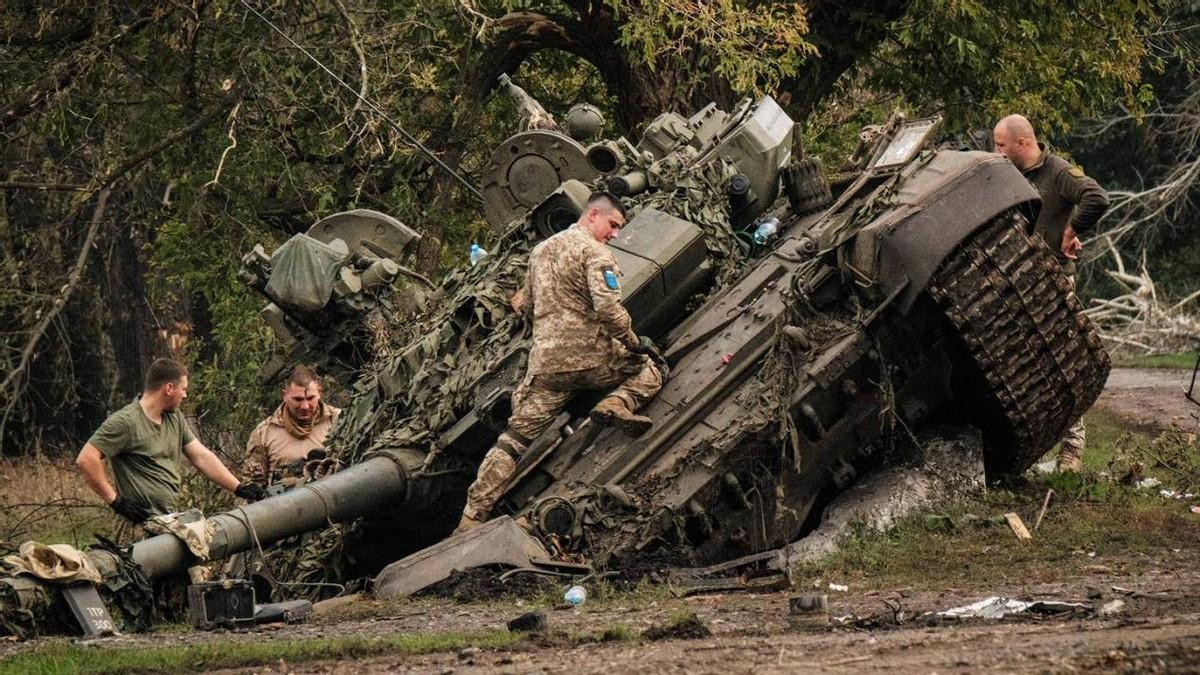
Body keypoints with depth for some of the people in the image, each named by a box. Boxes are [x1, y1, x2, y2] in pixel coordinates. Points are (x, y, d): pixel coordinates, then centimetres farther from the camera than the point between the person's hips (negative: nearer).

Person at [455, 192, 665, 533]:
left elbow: (528, 304, 31)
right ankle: (618, 404, -13)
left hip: (545, 361, 5)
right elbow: (608, 307, -18)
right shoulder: (594, 252, -6)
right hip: (590, 357, -5)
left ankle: (472, 518, -2)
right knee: (648, 370, 19)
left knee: (514, 438, 6)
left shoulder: (540, 251, 20)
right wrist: (634, 342, -6)